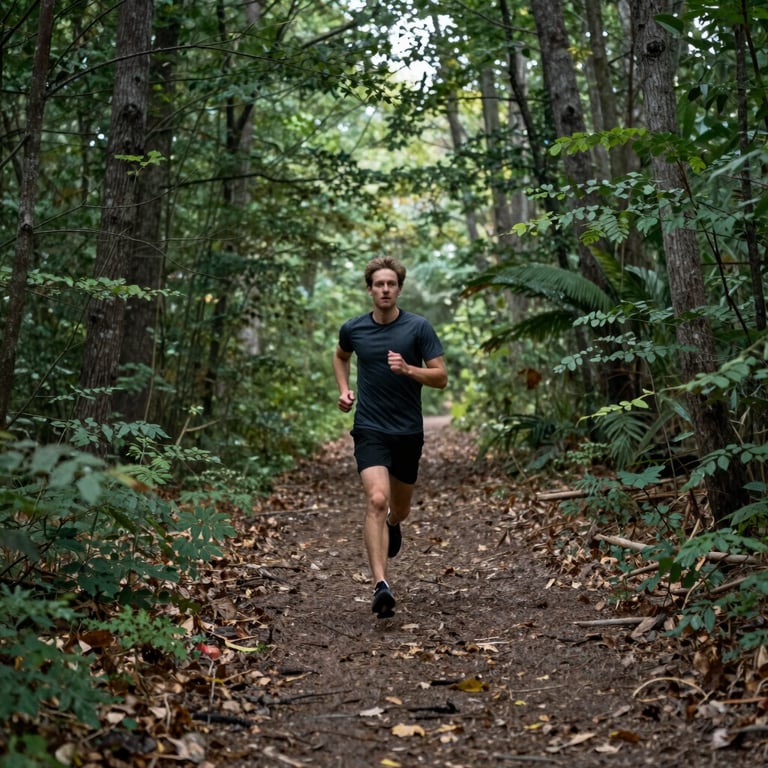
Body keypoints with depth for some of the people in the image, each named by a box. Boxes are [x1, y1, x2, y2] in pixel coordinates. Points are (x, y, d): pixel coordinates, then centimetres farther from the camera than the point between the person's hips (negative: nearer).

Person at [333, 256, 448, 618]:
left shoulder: (419, 327, -6)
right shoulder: (353, 328, 0)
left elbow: (441, 377, -6)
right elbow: (340, 356, 23)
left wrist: (408, 369, -23)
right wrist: (344, 389, 7)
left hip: (408, 432, 1)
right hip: (370, 430, -1)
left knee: (399, 509, 16)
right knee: (377, 500, -22)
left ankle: (392, 523, 56)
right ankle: (381, 586, -26)